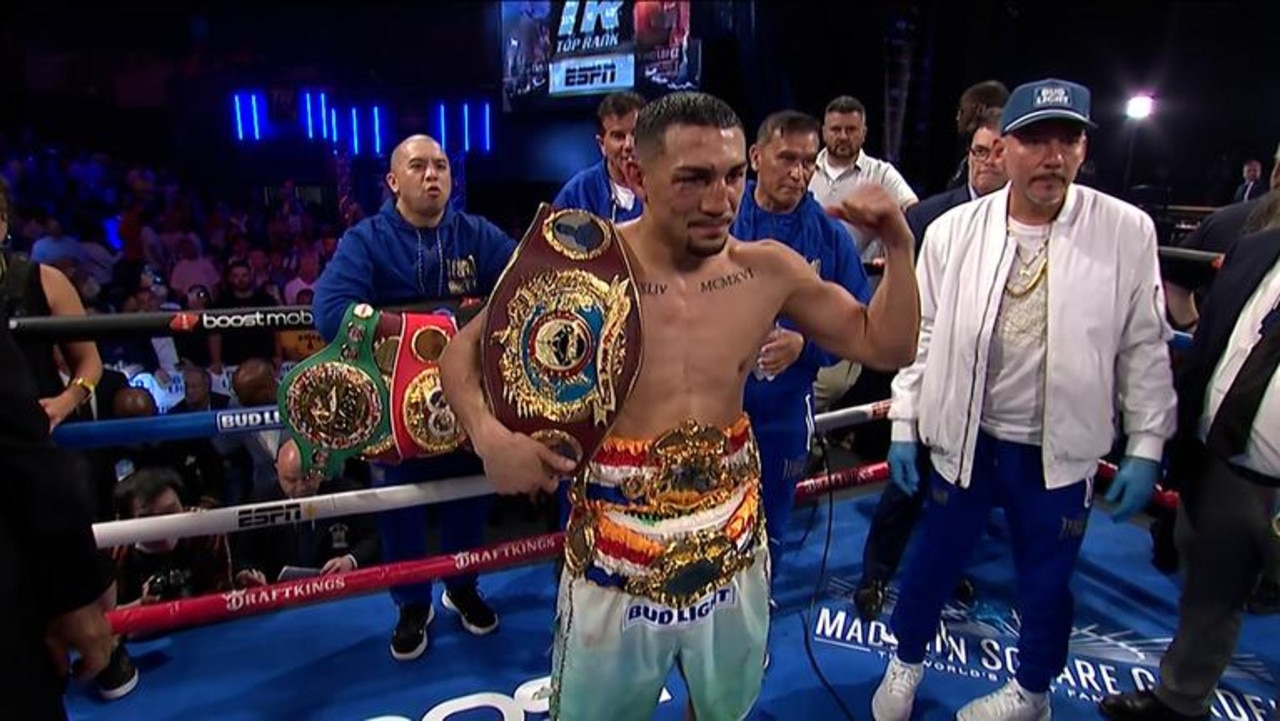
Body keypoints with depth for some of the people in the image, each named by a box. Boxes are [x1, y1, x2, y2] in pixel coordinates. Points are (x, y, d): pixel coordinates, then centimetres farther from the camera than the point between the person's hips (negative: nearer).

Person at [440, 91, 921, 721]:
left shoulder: (770, 270, -6)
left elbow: (887, 346, 4)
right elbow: (464, 351, -6)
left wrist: (899, 244, -8)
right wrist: (489, 435, -24)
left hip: (732, 550, 4)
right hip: (616, 560, -3)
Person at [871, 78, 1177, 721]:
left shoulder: (1128, 232, -8)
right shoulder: (953, 230, -7)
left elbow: (1145, 348, -1)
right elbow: (923, 333, -1)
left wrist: (1146, 448, -1)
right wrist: (903, 425, -1)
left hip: (1060, 451, 0)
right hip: (964, 440, 1)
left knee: (1046, 582, 18)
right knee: (932, 563, 16)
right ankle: (905, 664, 44)